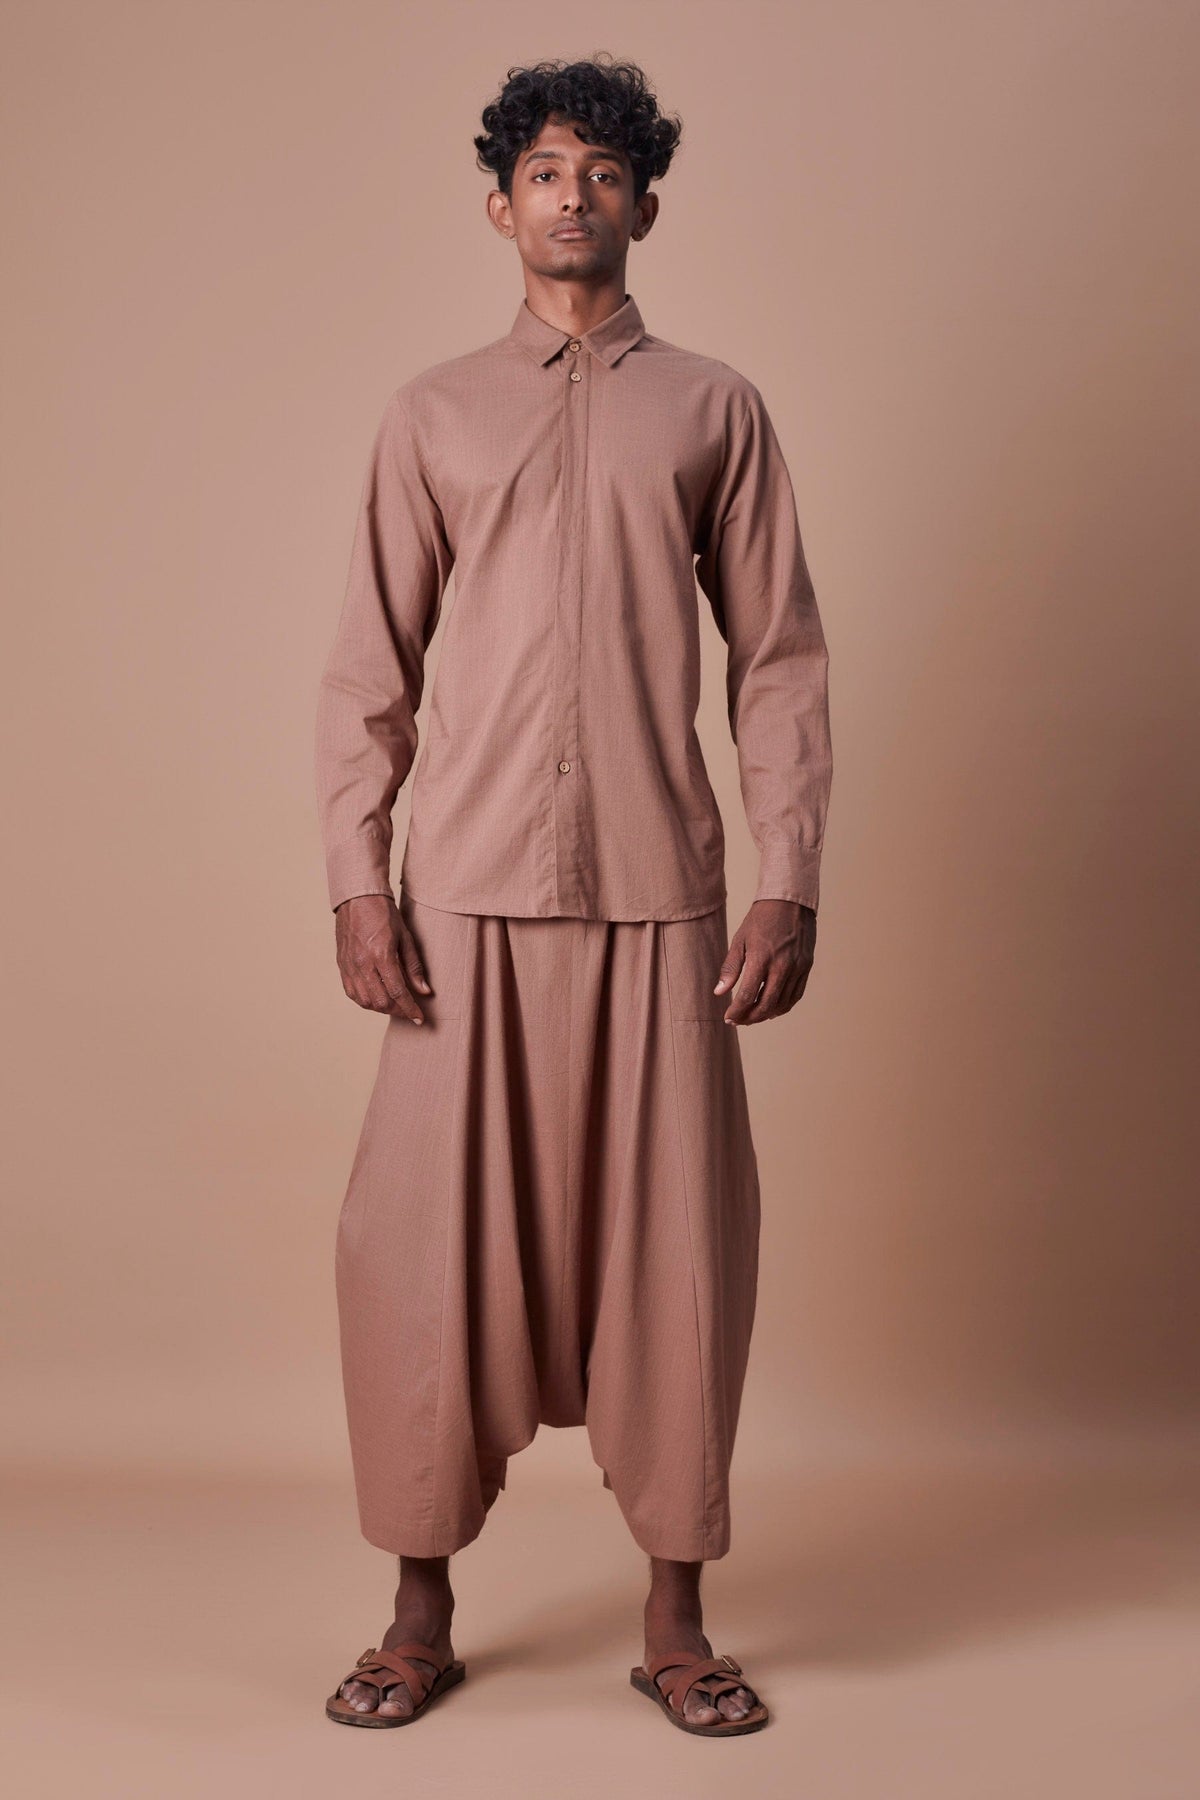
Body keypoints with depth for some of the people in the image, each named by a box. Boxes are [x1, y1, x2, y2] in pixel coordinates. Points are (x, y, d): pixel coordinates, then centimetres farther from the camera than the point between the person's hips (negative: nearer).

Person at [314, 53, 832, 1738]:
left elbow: (780, 658, 6)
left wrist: (790, 886, -2)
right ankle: (422, 1611, 17)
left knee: (675, 1241, 2)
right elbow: (371, 664, 8)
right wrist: (356, 876, -2)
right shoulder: (434, 412, 11)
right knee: (427, 1238, 1)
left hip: (661, 897, 0)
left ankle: (676, 1619, 17)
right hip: (469, 897, 1)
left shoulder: (714, 409, 10)